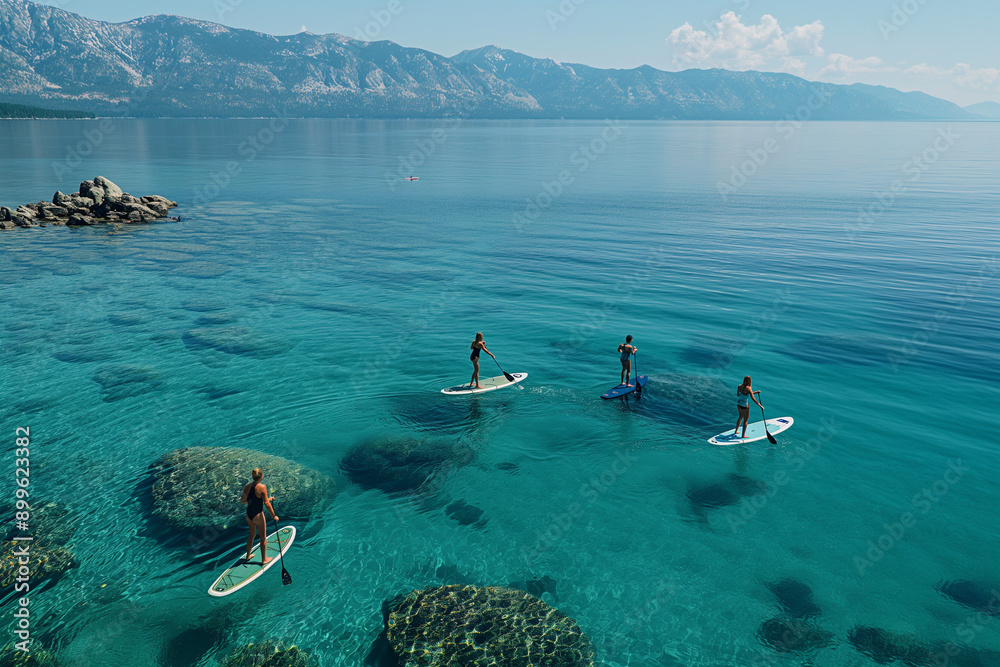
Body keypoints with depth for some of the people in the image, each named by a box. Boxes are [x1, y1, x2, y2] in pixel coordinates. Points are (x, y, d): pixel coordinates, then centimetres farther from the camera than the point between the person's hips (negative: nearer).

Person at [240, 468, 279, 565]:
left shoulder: (247, 487, -3)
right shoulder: (262, 487, -21)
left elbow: (242, 501, 7)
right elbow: (266, 503, -19)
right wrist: (274, 516, -11)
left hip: (249, 514, 6)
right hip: (258, 515, -6)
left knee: (252, 535, 27)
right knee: (263, 538, 12)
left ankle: (248, 556, 41)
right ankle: (264, 559, 24)